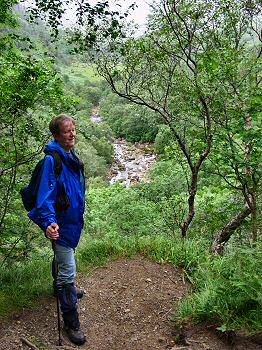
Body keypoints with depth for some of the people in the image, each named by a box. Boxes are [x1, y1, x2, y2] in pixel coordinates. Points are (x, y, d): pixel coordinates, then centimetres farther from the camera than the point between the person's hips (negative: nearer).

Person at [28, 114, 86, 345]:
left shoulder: (71, 155, 6)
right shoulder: (52, 159, -22)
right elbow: (46, 194, -27)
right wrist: (48, 221, -38)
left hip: (73, 220, 9)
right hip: (60, 223, -9)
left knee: (63, 258, 30)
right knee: (67, 270, -3)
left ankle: (63, 289, 56)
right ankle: (71, 322, 11)